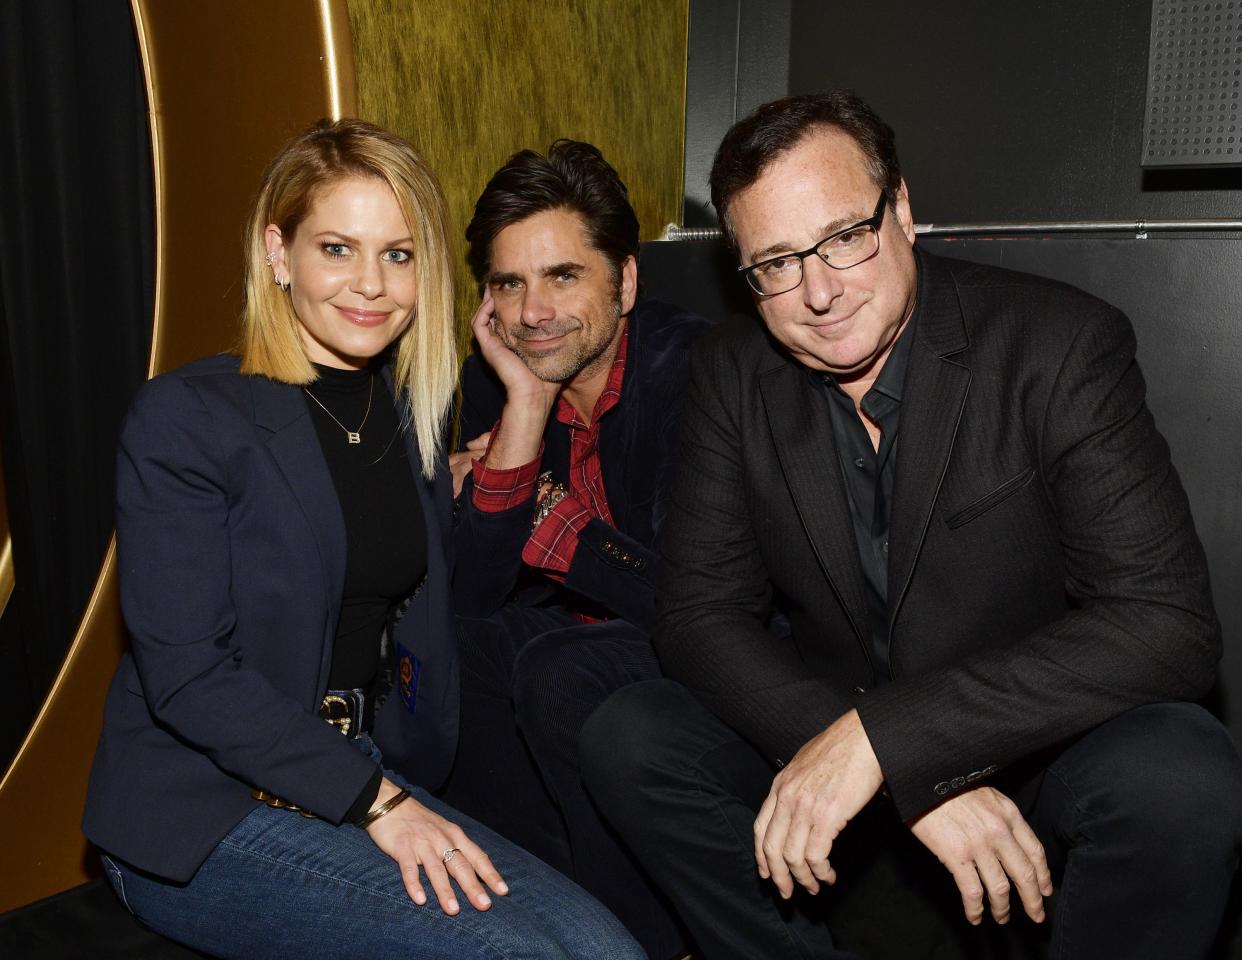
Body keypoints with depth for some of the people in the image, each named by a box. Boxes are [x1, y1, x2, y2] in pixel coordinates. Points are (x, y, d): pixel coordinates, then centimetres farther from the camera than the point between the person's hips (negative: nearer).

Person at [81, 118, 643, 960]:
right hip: (201, 815, -5)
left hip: (364, 781, 6)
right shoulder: (185, 417, -11)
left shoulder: (409, 417, 9)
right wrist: (373, 799, -18)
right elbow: (185, 670, -16)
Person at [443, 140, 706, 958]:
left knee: (565, 672, -30)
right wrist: (525, 404, -22)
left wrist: (548, 528, -17)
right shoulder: (494, 378, -5)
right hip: (576, 638, 6)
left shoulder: (696, 370, -23)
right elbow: (474, 595, -13)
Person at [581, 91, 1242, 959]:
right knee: (627, 739, -17)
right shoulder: (735, 373, -5)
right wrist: (918, 781, -24)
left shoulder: (1061, 344, -15)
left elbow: (1168, 621, -22)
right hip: (826, 740, 3)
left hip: (1038, 756, -2)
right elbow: (701, 616, -9)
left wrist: (881, 736, -30)